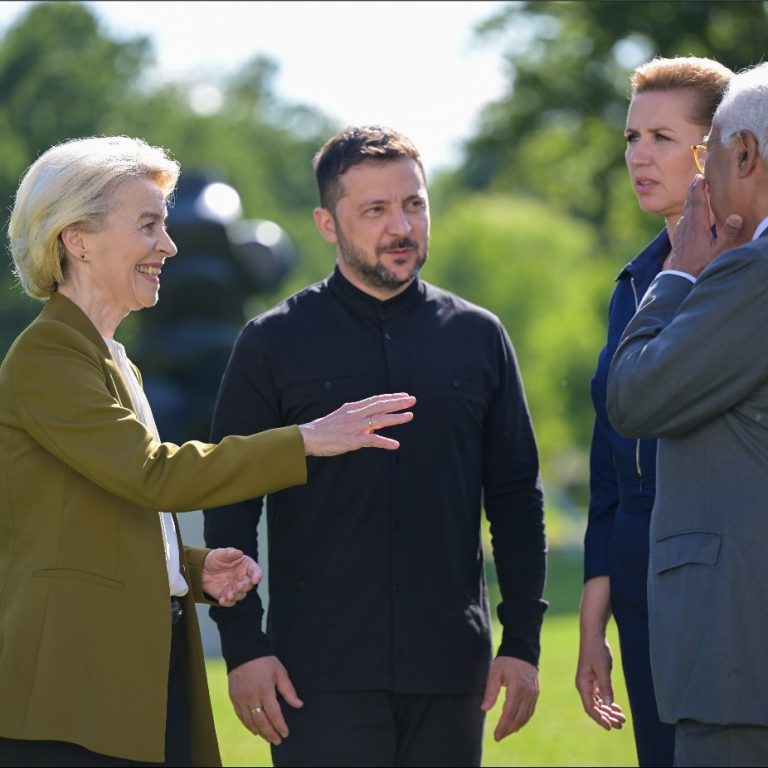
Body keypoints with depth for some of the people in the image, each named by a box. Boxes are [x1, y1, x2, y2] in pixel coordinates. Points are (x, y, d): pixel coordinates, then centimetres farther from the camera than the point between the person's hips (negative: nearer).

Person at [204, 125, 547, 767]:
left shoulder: (477, 336, 10)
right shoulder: (275, 342, 4)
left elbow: (516, 497, 12)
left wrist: (523, 641, 4)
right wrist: (243, 645, -7)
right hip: (320, 672, -2)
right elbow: (230, 506, 2)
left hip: (450, 667, 2)